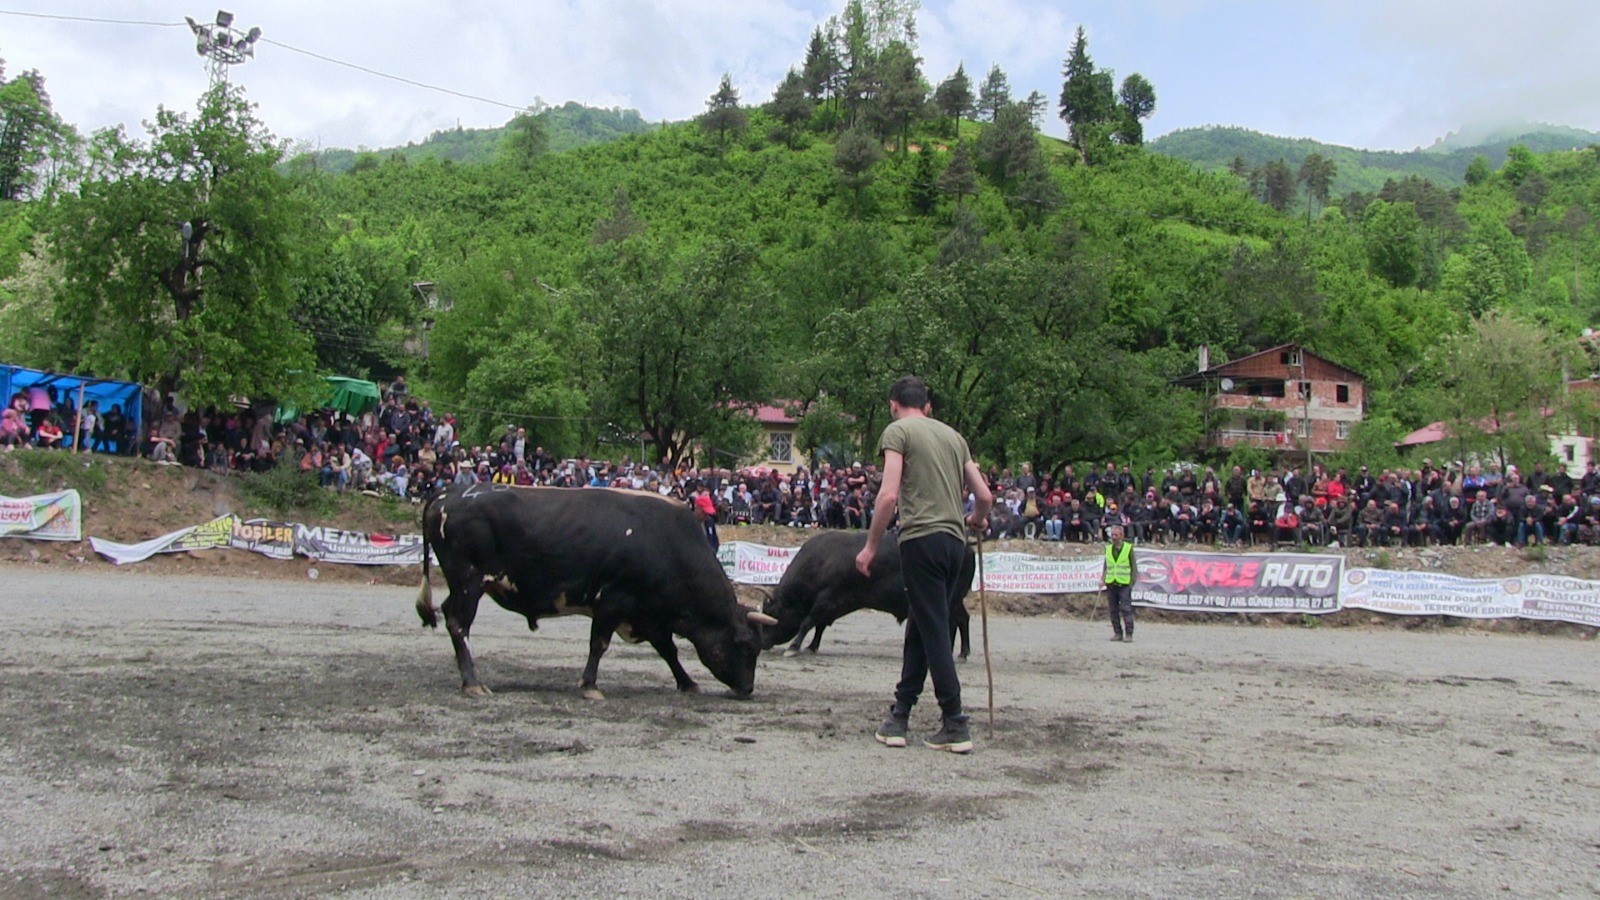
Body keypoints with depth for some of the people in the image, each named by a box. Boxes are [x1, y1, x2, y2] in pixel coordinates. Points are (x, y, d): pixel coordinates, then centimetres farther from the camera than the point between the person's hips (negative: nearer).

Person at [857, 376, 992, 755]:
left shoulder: (898, 430, 0)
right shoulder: (953, 435, 18)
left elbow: (888, 495, -12)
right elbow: (985, 496, 16)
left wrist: (870, 546, -5)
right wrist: (975, 521, 37)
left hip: (922, 538, -7)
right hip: (955, 541, 7)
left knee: (933, 631, -3)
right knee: (920, 629, 14)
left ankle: (955, 726, -2)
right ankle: (899, 716, 19)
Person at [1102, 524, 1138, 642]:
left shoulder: (1129, 548, 1)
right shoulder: (1108, 549, 12)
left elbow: (1134, 567, 3)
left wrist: (1132, 582, -4)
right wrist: (1103, 580, 5)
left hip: (1124, 584, -4)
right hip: (1111, 584, 4)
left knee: (1126, 609, -10)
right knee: (1114, 610, 6)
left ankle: (1129, 634, -8)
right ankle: (1118, 633, 13)